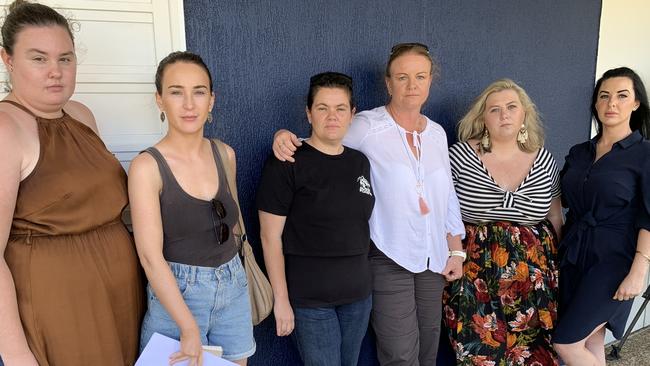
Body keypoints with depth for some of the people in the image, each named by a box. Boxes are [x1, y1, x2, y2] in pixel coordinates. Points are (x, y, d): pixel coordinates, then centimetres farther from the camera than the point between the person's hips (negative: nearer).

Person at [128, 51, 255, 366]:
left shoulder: (225, 155, 0)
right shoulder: (147, 166, -15)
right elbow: (150, 256, -18)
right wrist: (189, 329, -18)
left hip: (233, 287, 5)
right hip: (175, 293, -4)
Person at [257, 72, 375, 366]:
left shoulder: (360, 162, 6)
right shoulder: (286, 164, -12)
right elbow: (270, 236, -12)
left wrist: (364, 279, 12)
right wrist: (281, 299, -12)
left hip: (358, 293, 6)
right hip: (310, 298, -5)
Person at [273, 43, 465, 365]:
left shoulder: (437, 133, 8)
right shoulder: (367, 127, -10)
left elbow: (448, 194, 13)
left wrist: (456, 250, 12)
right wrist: (287, 136, -24)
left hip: (434, 258, 6)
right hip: (388, 258, -6)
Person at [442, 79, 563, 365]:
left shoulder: (544, 159, 4)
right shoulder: (460, 155, -6)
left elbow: (555, 218, 13)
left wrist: (561, 265, 14)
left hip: (532, 274, 3)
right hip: (475, 275, -2)